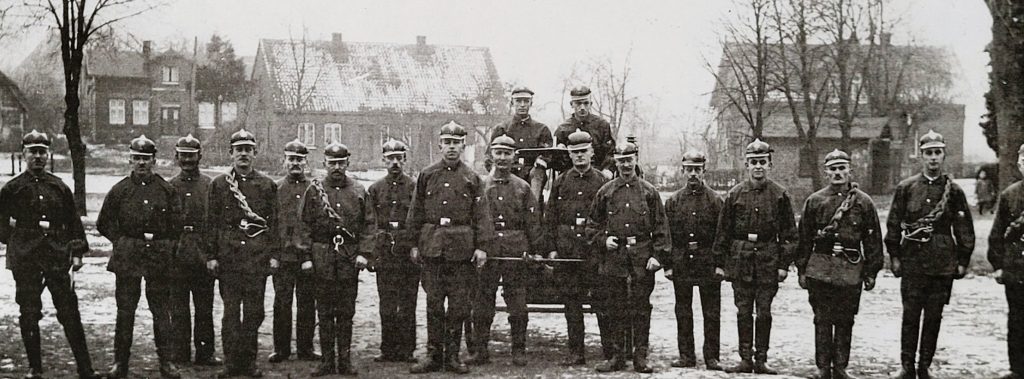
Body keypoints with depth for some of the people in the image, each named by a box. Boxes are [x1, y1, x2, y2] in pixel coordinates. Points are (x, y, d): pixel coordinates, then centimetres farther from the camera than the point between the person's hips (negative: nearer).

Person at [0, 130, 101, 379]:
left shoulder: (60, 187, 9)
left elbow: (74, 223, 12)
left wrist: (77, 253, 5)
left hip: (59, 259, 1)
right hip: (26, 262, -1)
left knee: (70, 314, 0)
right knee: (29, 316, 4)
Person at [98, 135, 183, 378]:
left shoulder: (167, 190, 4)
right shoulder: (120, 190, 4)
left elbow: (176, 225, 9)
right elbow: (104, 224, 11)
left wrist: (162, 245, 2)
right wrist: (122, 242, 3)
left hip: (160, 259, 0)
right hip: (127, 258, 0)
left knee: (162, 311, 3)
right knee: (125, 311, 4)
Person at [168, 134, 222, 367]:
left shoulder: (210, 185, 6)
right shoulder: (169, 187, 8)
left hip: (204, 255, 0)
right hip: (177, 255, 0)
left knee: (205, 307, 5)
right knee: (178, 308, 4)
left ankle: (205, 352, 12)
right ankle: (180, 353, 11)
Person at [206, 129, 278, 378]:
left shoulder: (267, 185, 8)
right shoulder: (219, 184, 6)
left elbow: (274, 222, 8)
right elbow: (212, 222, 5)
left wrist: (274, 254, 1)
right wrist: (211, 255, -1)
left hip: (258, 255, 1)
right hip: (228, 254, -1)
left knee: (254, 310, 4)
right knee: (230, 310, 0)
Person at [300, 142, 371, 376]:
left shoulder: (359, 192, 8)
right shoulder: (314, 191, 5)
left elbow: (367, 226, 7)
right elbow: (304, 227, 4)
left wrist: (364, 253, -3)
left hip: (350, 258, 1)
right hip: (322, 258, -1)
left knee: (346, 312, 5)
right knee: (324, 312, 3)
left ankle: (345, 361, 11)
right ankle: (327, 361, 10)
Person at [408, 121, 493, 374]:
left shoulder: (471, 179, 5)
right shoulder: (427, 176, 8)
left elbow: (481, 215, 1)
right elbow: (416, 213, 10)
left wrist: (481, 246, -6)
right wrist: (414, 244, 6)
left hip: (462, 248, -1)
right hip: (432, 246, 1)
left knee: (459, 304, 3)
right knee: (433, 303, 4)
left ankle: (452, 355, 13)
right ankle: (433, 355, 11)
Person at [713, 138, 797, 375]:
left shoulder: (780, 195, 2)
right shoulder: (735, 194, 3)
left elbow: (789, 233, 2)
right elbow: (723, 231, 6)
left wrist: (784, 264, -4)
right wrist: (719, 262, 3)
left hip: (768, 261, -1)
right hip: (740, 260, 1)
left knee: (764, 312, 4)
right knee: (743, 312, 5)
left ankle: (761, 360, 12)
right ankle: (745, 359, 12)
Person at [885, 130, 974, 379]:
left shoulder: (954, 191, 4)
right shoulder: (906, 188, 3)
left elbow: (964, 228, 6)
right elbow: (893, 225, 4)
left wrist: (963, 261, 3)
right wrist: (894, 256, 1)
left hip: (943, 263, 1)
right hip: (912, 262, -1)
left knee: (934, 317, 6)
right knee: (910, 316, 1)